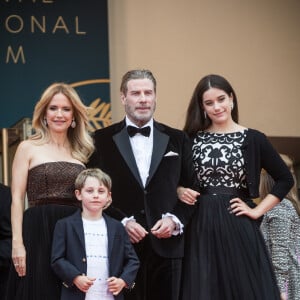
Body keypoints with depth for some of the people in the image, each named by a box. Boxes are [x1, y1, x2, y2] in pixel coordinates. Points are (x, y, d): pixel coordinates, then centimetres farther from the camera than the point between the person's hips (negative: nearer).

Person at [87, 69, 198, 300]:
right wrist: (122, 222, -9)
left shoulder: (178, 140, 11)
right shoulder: (102, 140, 6)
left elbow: (191, 189, 11)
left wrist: (174, 219, -5)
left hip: (166, 246, 2)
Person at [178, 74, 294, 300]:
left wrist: (257, 211, -2)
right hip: (201, 226, 2)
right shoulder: (192, 138, 6)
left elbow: (285, 179, 3)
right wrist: (180, 191, -5)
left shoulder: (252, 138, 0)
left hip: (237, 225, -2)